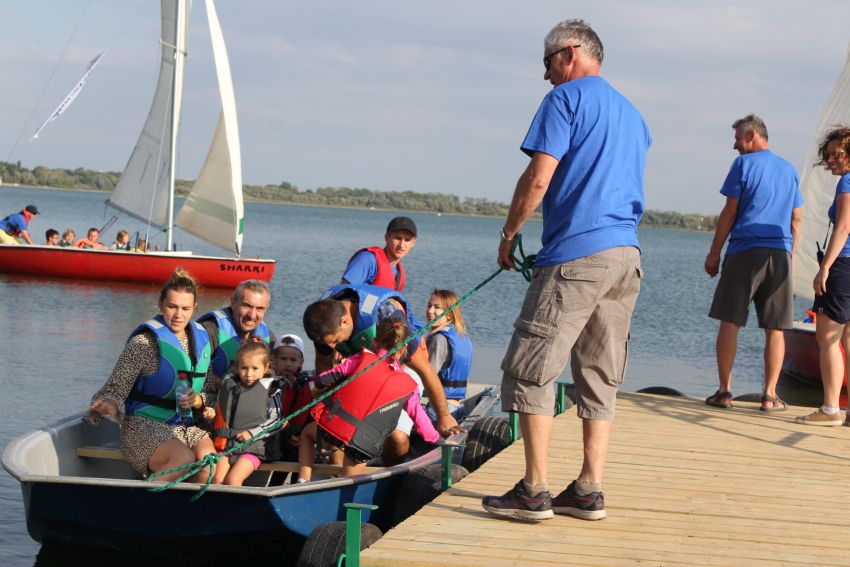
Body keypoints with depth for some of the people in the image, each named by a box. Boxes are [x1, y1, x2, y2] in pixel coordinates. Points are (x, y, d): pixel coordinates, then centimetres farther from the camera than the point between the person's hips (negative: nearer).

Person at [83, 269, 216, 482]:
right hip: (145, 425, -5)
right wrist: (110, 406, -29)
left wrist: (197, 401, -6)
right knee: (184, 458, -33)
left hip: (186, 425, 5)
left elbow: (207, 391, 17)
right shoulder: (144, 342, -7)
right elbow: (116, 388, -6)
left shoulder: (201, 339, 10)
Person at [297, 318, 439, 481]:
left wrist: (318, 389, 29)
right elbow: (419, 417, 15)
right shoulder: (407, 386, 6)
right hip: (364, 446, 0)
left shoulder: (361, 360, 2)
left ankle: (303, 483, 20)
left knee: (307, 433, 32)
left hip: (331, 426, 0)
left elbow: (323, 380, 5)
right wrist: (437, 439, 31)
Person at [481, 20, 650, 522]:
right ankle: (589, 492, 10)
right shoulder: (632, 113, 22)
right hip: (627, 255, 8)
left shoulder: (567, 99, -4)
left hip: (576, 254, -8)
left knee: (531, 370, -3)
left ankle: (535, 492, -5)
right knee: (601, 378, 10)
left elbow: (538, 179, -11)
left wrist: (508, 235, 0)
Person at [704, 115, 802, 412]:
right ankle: (770, 395, 1)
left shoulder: (744, 164, 0)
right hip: (779, 253, 4)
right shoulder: (789, 169, 16)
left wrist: (714, 253, 1)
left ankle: (724, 392, 0)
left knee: (729, 323, 2)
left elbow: (730, 212, -4)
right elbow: (796, 219, 16)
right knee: (775, 329, 4)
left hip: (745, 252, -4)